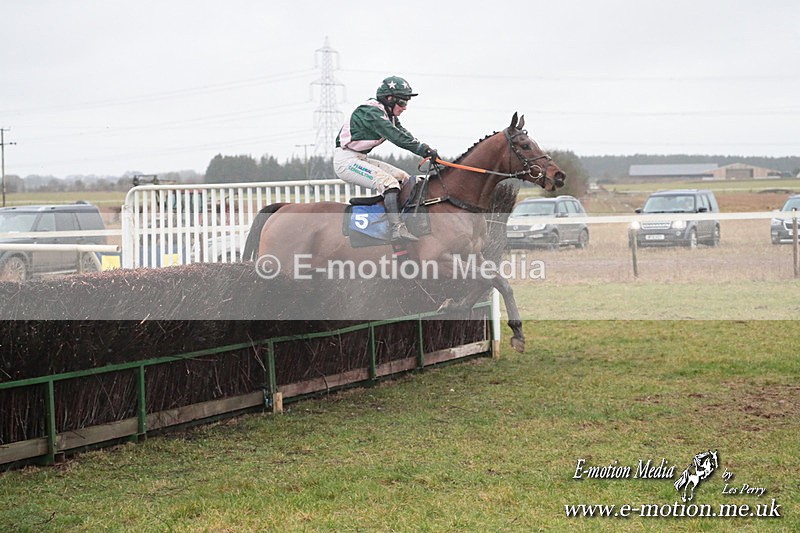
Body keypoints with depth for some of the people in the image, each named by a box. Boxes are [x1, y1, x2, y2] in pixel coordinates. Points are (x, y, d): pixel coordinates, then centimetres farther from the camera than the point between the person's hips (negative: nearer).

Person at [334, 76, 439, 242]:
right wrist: (424, 150, -32)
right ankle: (397, 228, -38)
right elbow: (396, 136, -29)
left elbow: (403, 134, 3)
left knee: (403, 178, 6)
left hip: (360, 159, 11)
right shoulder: (372, 112, -20)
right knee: (388, 182, -26)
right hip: (346, 160, -11)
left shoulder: (388, 115, 12)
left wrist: (426, 149, -13)